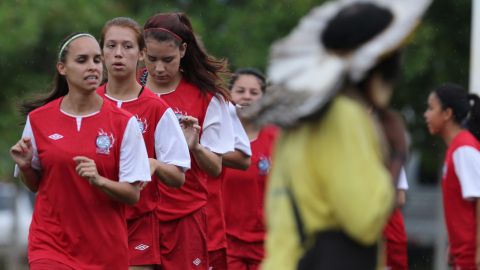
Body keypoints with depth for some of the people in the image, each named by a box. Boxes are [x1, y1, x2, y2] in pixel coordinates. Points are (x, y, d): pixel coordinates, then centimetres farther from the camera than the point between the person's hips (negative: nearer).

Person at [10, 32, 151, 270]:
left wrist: (99, 180, -21)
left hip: (106, 248, 0)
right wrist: (25, 166, -8)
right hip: (50, 243, 0)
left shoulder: (123, 123, -3)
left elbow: (133, 194, -4)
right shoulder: (38, 119, 1)